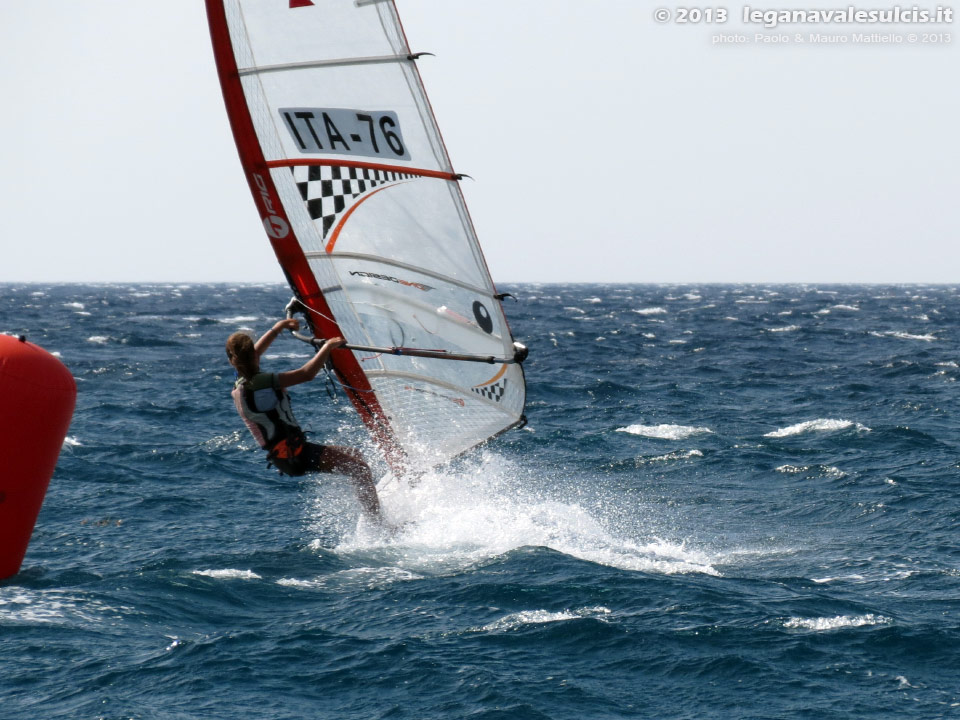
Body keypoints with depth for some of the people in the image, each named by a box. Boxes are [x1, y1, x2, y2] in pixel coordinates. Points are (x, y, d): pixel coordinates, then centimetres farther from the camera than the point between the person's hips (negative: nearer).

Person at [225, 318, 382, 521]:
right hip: (295, 456, -10)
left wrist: (278, 328, 30)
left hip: (281, 457, 10)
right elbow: (307, 373, -22)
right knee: (360, 468, -13)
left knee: (354, 455, 21)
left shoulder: (239, 385, 7)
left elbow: (254, 354, 27)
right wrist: (328, 346, -10)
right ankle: (379, 523, -16)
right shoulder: (259, 383, -21)